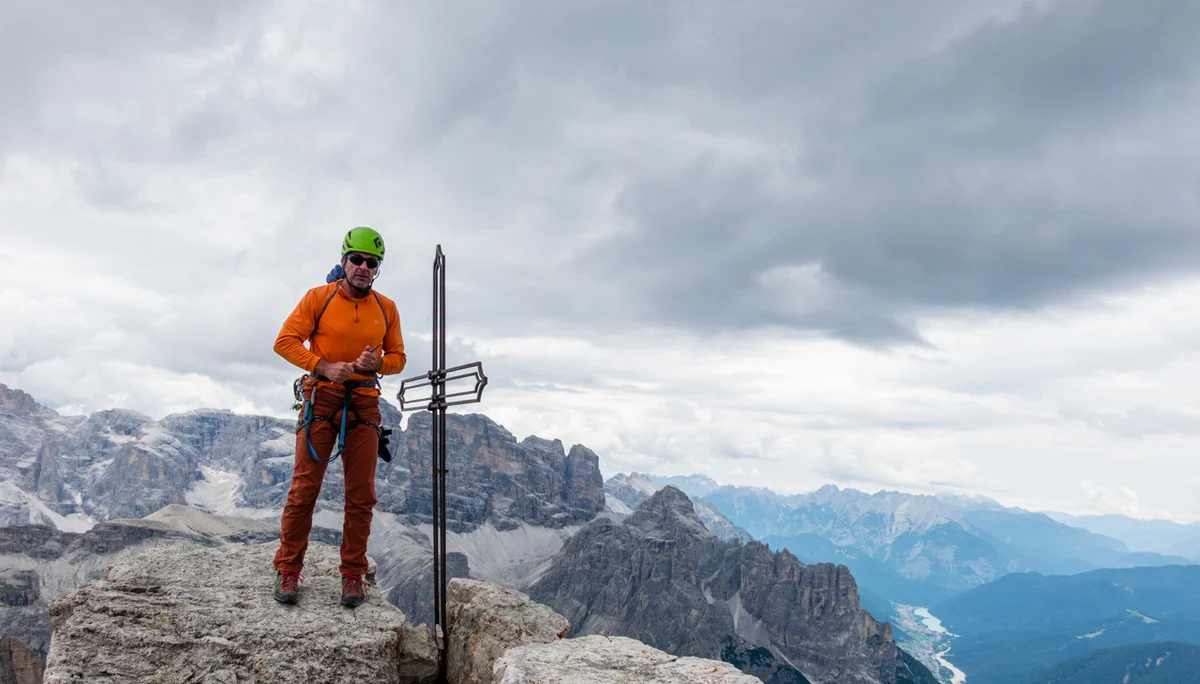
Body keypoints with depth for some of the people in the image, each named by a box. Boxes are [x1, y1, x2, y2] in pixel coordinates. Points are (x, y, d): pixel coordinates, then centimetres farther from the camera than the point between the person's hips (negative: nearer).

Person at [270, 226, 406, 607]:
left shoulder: (387, 309, 8)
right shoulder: (319, 298, -1)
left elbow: (397, 358, 12)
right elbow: (285, 340, -3)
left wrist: (377, 364, -11)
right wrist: (324, 367, -16)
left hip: (364, 404, 3)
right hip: (321, 399, -3)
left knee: (361, 494, 3)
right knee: (305, 487, -3)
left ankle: (353, 574, 13)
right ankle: (288, 570, 10)